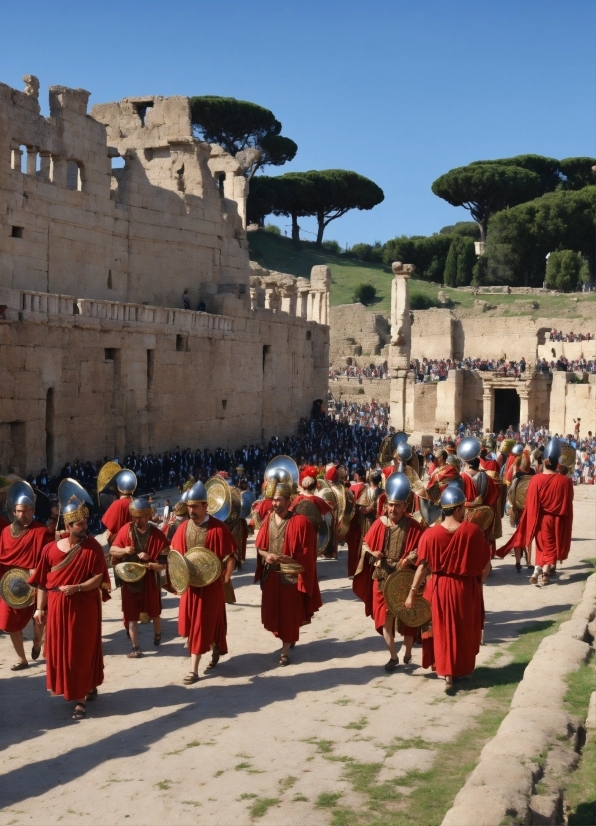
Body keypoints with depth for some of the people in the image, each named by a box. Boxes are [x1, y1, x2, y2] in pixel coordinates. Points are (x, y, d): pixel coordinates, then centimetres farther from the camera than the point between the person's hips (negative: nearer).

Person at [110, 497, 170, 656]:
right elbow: (112, 550, -2)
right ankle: (135, 648, 21)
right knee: (131, 615, 8)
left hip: (150, 580, -2)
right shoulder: (126, 530, -8)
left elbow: (164, 564, -14)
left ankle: (157, 635, 36)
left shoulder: (157, 535, -15)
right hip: (129, 579, 2)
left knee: (154, 612, 17)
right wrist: (124, 550, -22)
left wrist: (148, 564, -31)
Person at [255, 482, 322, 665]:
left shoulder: (299, 522, -12)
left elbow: (306, 554, -12)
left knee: (289, 614, 2)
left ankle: (285, 651, 14)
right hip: (270, 574, 5)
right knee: (272, 612, 13)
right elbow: (259, 546, 10)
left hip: (290, 575, -5)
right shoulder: (269, 520, 4)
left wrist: (288, 559, -25)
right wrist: (266, 554, -11)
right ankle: (288, 640, 36)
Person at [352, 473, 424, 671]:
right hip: (382, 578, 2)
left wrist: (410, 558, -24)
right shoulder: (379, 524, -2)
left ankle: (407, 653, 28)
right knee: (385, 618, 4)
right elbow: (365, 544, 5)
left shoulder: (413, 526, -9)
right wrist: (373, 553, -14)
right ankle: (393, 656, 17)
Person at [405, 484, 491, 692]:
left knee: (444, 629, 14)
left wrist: (412, 592, -2)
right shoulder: (473, 531, -14)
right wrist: (479, 582, 11)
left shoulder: (431, 534, -14)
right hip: (467, 588, 0)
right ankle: (461, 669, 35)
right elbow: (486, 565, -7)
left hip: (440, 588, 0)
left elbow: (423, 567, -12)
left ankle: (448, 675, 13)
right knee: (464, 630, 20)